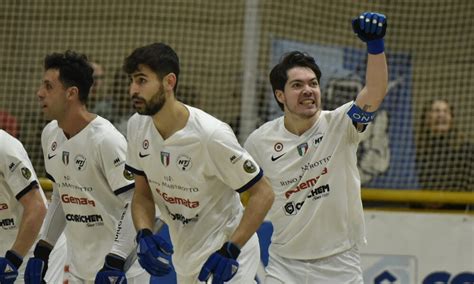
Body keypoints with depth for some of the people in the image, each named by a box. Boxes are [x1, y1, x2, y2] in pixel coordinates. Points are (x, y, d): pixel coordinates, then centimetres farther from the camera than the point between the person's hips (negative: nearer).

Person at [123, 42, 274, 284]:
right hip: (184, 254, 7)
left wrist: (230, 251, -26)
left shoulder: (211, 135, -25)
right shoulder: (137, 126, -6)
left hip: (229, 250, -7)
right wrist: (144, 236, -13)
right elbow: (142, 195, 6)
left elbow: (263, 194, -20)